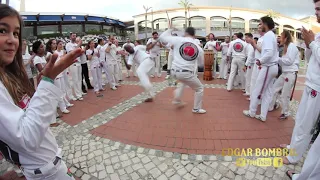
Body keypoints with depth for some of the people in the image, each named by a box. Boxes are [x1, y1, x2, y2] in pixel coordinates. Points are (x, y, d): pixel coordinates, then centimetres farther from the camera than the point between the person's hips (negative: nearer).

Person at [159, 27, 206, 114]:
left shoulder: (178, 40, -2)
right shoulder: (199, 48, 4)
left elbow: (162, 37, 9)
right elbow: (201, 64, 19)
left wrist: (170, 29, 25)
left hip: (174, 71, 3)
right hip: (186, 73, -3)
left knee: (184, 81, 37)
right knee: (199, 88, 20)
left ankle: (177, 99, 36)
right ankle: (196, 109, 28)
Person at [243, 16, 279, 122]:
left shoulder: (267, 35, -14)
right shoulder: (272, 35, 17)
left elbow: (269, 53, -26)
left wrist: (260, 61, -12)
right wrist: (262, 62, 8)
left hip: (268, 67, -10)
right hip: (273, 67, 10)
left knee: (256, 91, 3)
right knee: (268, 92, 10)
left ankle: (252, 112, 16)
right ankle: (263, 116, 16)